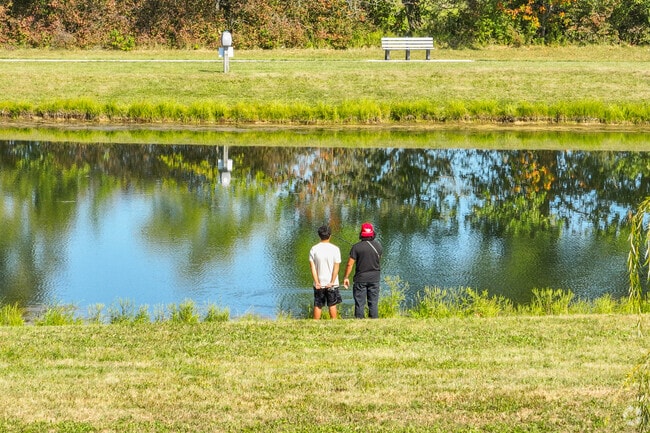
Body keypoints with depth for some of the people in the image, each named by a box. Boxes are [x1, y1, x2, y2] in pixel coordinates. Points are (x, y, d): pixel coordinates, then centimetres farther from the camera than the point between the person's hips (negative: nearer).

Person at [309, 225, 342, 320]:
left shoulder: (314, 249, -3)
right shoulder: (335, 249, -7)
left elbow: (312, 267, -6)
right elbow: (336, 267, -10)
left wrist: (317, 282, -7)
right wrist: (332, 282, -8)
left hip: (319, 284, 1)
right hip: (331, 283, -1)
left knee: (317, 306, 8)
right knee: (332, 305, 8)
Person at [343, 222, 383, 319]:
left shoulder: (356, 247, -11)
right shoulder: (378, 245, -2)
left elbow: (350, 264, -10)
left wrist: (346, 277, -1)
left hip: (360, 278, -2)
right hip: (374, 278, 2)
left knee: (359, 303, 2)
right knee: (373, 303, 8)